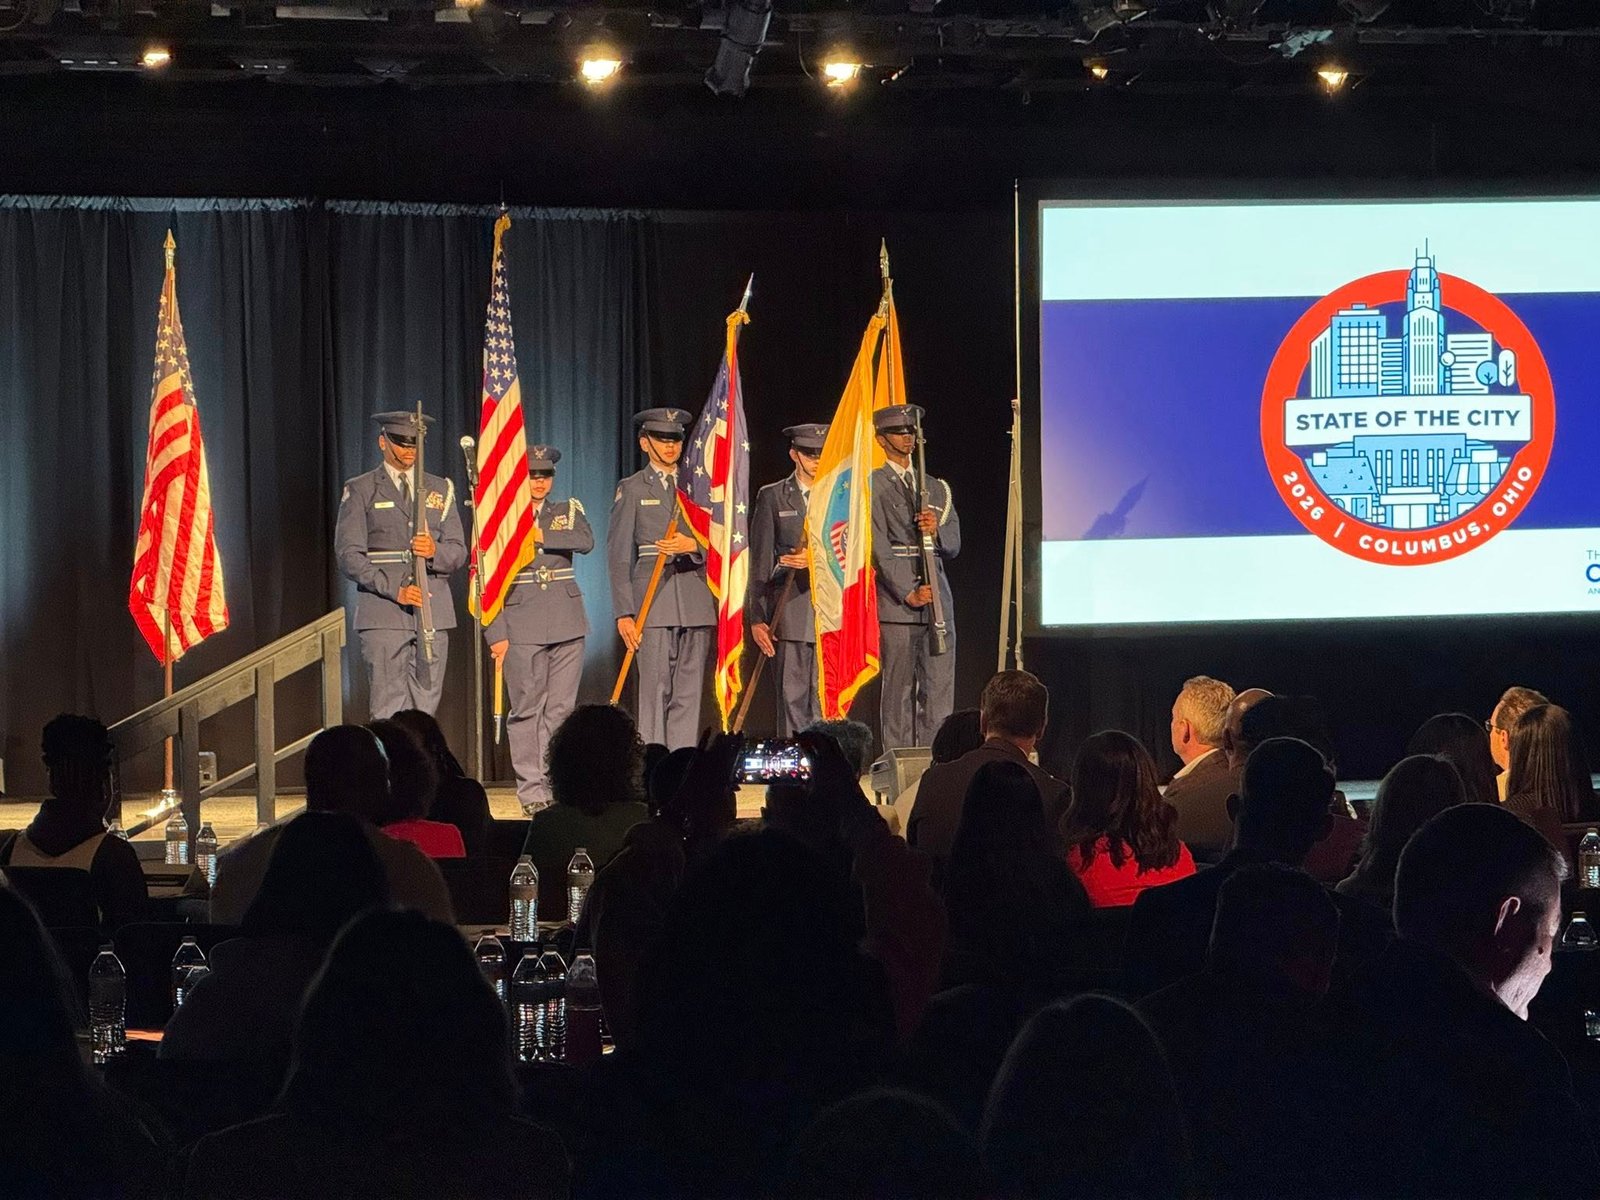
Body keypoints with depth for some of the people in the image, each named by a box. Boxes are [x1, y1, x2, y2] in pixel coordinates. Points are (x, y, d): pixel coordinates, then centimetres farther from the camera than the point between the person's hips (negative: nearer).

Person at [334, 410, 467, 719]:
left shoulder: (440, 489, 17)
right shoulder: (360, 491, 6)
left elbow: (458, 552, 13)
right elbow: (348, 556, -3)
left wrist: (434, 551, -12)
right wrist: (395, 589, -15)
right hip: (383, 616, -3)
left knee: (425, 710, 1)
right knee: (388, 713, -9)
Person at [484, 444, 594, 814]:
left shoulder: (569, 510, 12)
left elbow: (586, 542, -10)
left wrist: (541, 536, -16)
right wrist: (496, 632, -8)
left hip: (566, 623, 3)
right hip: (522, 626, -3)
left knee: (561, 707, 2)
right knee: (527, 708, -2)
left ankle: (555, 785, 5)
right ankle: (531, 789, 2)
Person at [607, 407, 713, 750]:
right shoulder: (631, 490, 6)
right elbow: (618, 555, 1)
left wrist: (693, 546, -11)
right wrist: (624, 612, -8)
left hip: (696, 596, 4)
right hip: (653, 598, -4)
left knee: (690, 694, 2)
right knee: (656, 691, -8)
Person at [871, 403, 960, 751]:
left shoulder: (937, 488, 21)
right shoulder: (873, 486, 3)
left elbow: (954, 546, 15)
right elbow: (879, 548, -6)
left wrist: (937, 530, -9)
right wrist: (908, 593, -14)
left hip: (937, 600, 5)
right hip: (896, 604, -5)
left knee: (940, 689, -2)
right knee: (899, 690, -4)